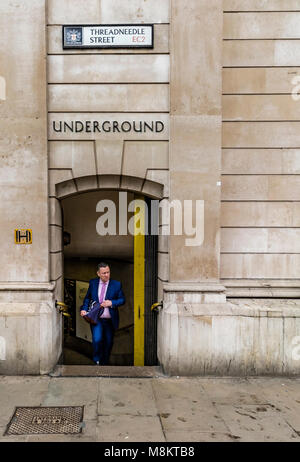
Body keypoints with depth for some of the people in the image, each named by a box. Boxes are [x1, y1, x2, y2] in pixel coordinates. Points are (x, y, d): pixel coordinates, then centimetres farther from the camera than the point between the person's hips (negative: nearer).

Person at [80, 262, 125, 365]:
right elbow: (87, 298, 13)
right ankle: (97, 360, 11)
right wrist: (84, 309, -3)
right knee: (97, 340, -17)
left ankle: (104, 363, 32)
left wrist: (112, 303, -16)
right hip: (96, 319, 0)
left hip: (110, 320, 0)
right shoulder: (93, 283, 3)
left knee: (108, 343, 10)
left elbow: (122, 300, 1)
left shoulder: (116, 284, -2)